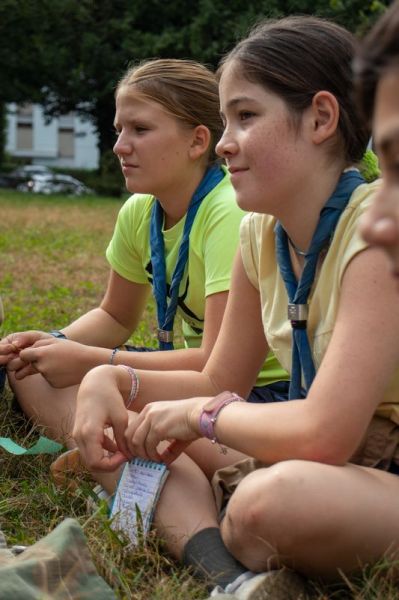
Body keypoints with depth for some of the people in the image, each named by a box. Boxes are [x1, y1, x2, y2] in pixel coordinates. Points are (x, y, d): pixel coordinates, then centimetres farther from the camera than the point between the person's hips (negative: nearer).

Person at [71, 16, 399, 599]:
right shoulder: (261, 234, 4)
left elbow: (323, 434, -29)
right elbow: (221, 381, 12)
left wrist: (199, 414, -13)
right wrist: (111, 379, -5)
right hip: (315, 460, 9)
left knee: (269, 499, -40)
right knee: (128, 428, 2)